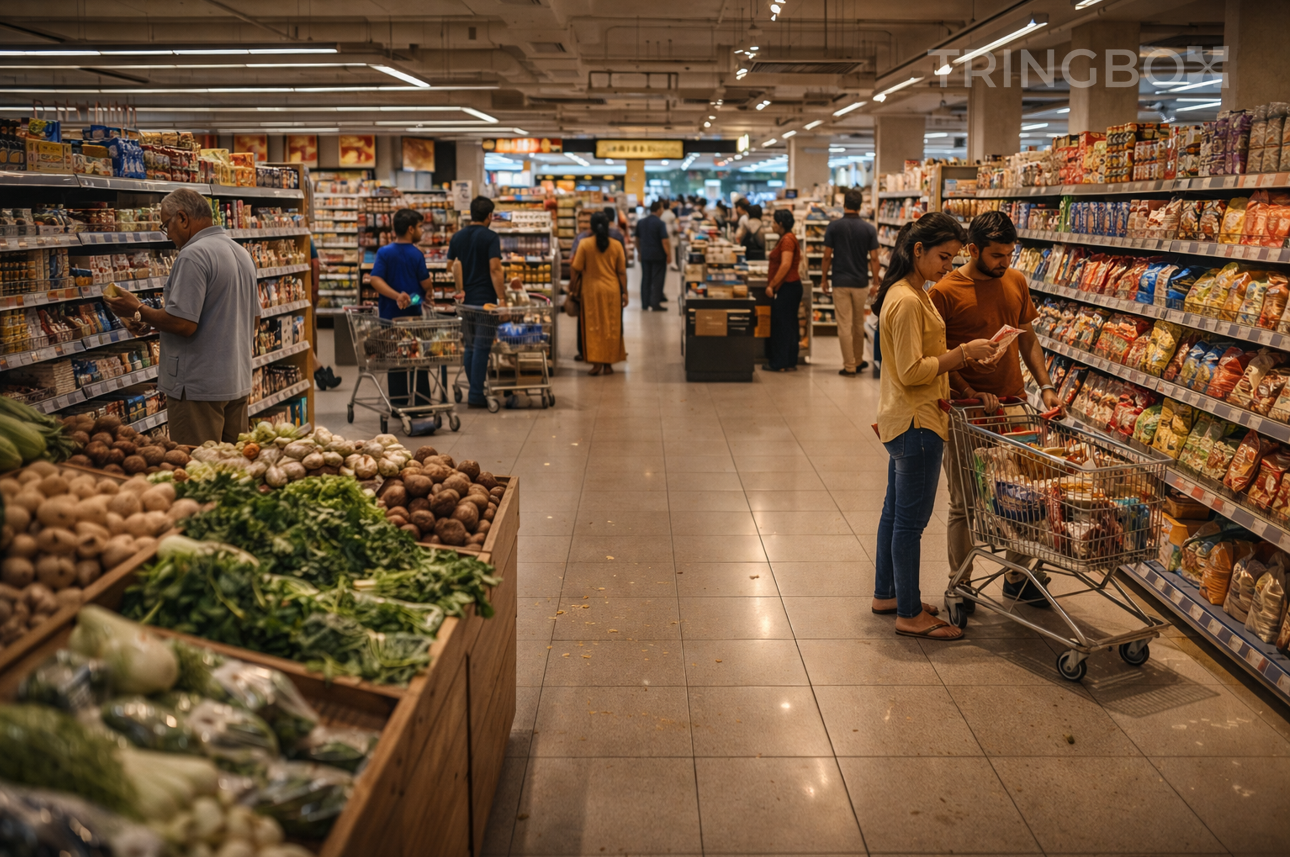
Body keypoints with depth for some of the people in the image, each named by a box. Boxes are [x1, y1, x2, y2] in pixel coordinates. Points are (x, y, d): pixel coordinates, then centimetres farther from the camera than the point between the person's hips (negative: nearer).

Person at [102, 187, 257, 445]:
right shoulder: (242, 253, 13)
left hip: (199, 388, -9)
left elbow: (183, 323, -23)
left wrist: (138, 311, -8)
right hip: (238, 382, 9)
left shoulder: (193, 255, -16)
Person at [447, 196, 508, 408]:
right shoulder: (490, 237, -9)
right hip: (485, 299, -6)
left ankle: (474, 390, 18)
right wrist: (502, 298, -15)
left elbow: (454, 267, 5)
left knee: (469, 347, 13)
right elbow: (494, 269, -15)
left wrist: (460, 290, 5)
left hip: (465, 300, 6)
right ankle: (476, 396, -5)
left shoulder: (457, 237, 9)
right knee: (482, 347, -4)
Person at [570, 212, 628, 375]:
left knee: (593, 327, 6)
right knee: (611, 327, 8)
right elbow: (622, 272, 1)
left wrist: (573, 288, 8)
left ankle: (597, 362, 0)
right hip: (612, 290, 1)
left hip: (591, 290, -1)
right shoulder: (616, 245, -1)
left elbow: (575, 270, -4)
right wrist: (624, 292, 8)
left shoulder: (585, 245, -6)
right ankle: (608, 364, 11)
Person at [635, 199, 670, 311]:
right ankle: (655, 304, 1)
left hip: (645, 255, 6)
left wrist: (640, 252, 24)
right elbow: (665, 240, -17)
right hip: (658, 256, -6)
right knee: (657, 280, 1)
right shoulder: (660, 223, -14)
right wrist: (668, 254, -9)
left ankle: (644, 305, 11)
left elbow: (637, 239, 14)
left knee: (645, 279, 10)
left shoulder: (640, 222, 6)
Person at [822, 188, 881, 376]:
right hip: (861, 283, 2)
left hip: (840, 283, -2)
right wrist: (876, 283, 6)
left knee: (844, 326, 0)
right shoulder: (869, 229, -2)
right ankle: (858, 361, 30)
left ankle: (849, 367, 0)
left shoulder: (833, 227, -6)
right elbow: (874, 259, -2)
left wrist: (824, 279, 6)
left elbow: (827, 256, -5)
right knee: (858, 324, 18)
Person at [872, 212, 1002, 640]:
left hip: (901, 419, 11)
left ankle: (886, 593, 32)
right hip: (916, 422, -11)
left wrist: (963, 353, 6)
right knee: (911, 519, -2)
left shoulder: (910, 293, 13)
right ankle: (909, 615, 8)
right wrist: (964, 353, -20)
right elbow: (912, 371, -23)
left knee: (896, 512, 19)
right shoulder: (907, 301, -20)